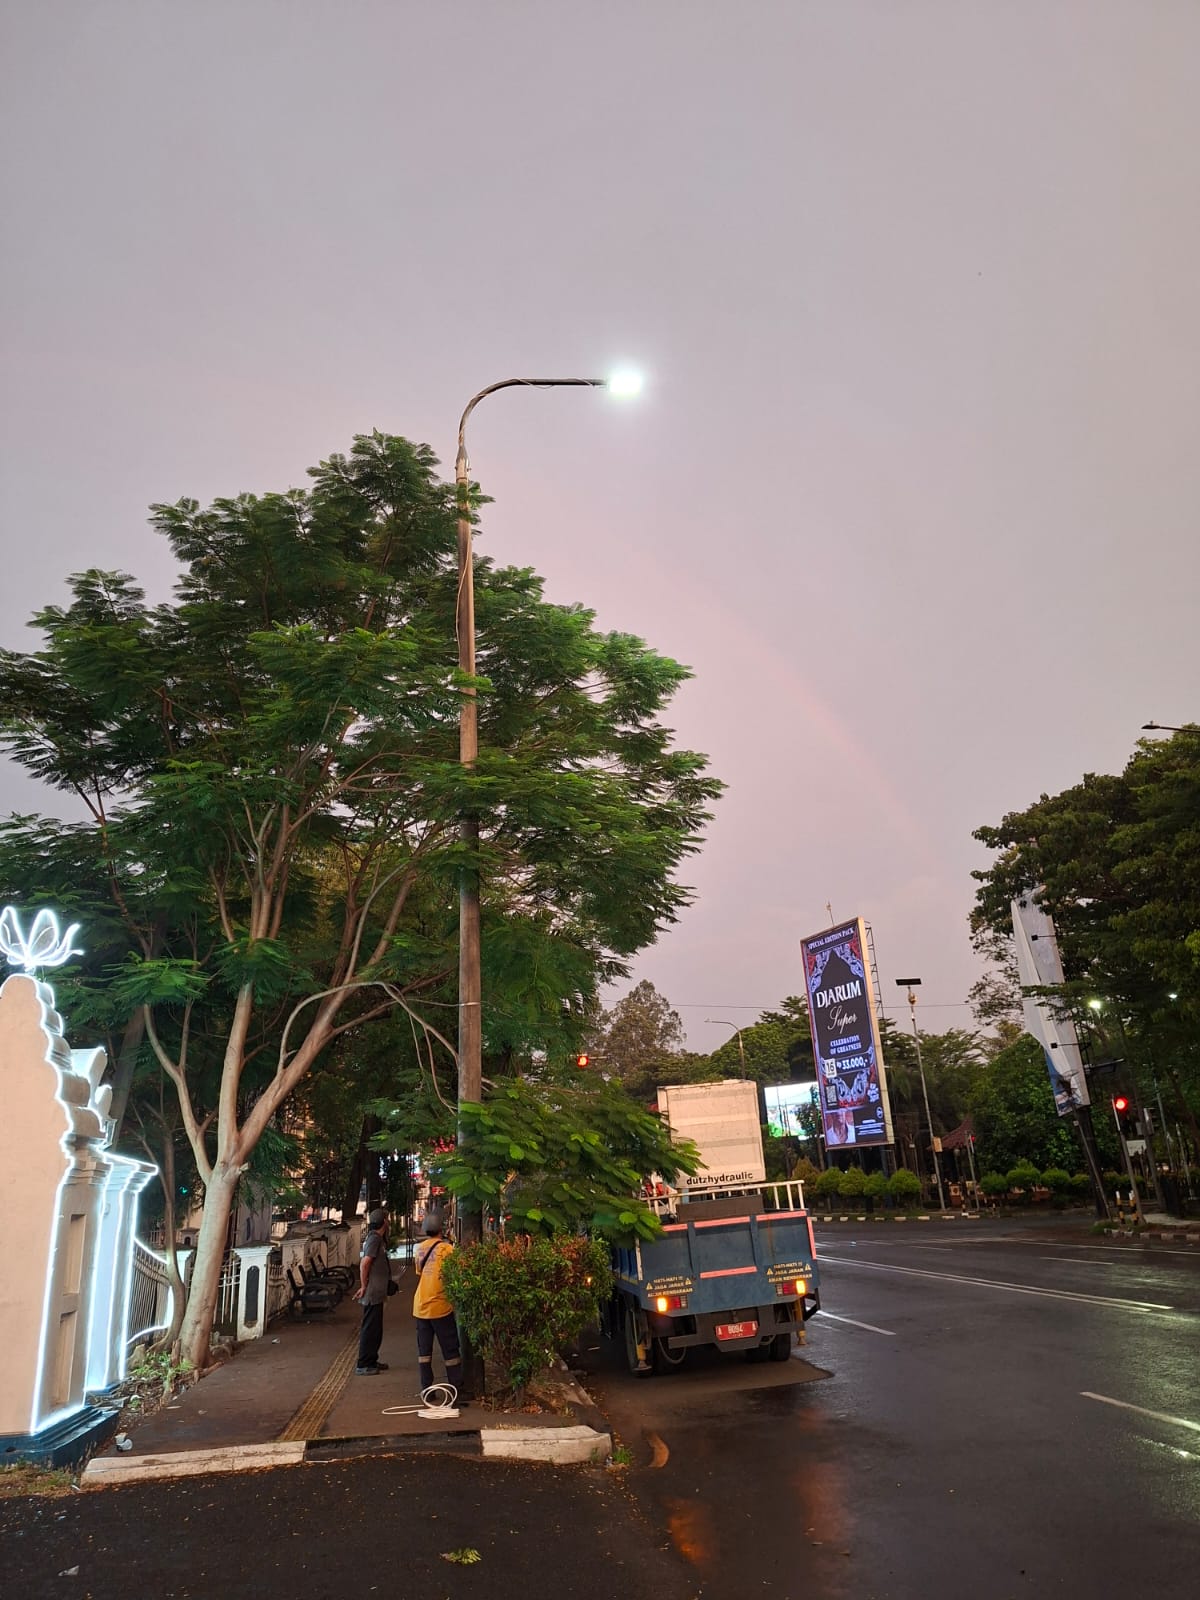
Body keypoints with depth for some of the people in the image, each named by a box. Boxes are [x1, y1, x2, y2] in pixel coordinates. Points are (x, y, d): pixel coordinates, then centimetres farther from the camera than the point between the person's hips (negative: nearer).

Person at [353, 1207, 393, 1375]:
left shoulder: (378, 1238, 13)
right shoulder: (375, 1238, -18)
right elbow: (364, 1263, -25)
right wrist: (364, 1287, -17)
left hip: (376, 1293, 10)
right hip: (372, 1292, -10)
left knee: (375, 1328, 16)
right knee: (370, 1328, -3)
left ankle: (372, 1360, 25)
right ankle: (363, 1365, 3)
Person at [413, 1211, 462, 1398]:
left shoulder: (419, 1249, 6)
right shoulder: (446, 1248, -12)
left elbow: (419, 1275, 15)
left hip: (420, 1306, 5)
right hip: (440, 1305, -5)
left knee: (424, 1350, 12)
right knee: (450, 1350, 4)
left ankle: (425, 1389, 13)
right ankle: (457, 1390, 6)